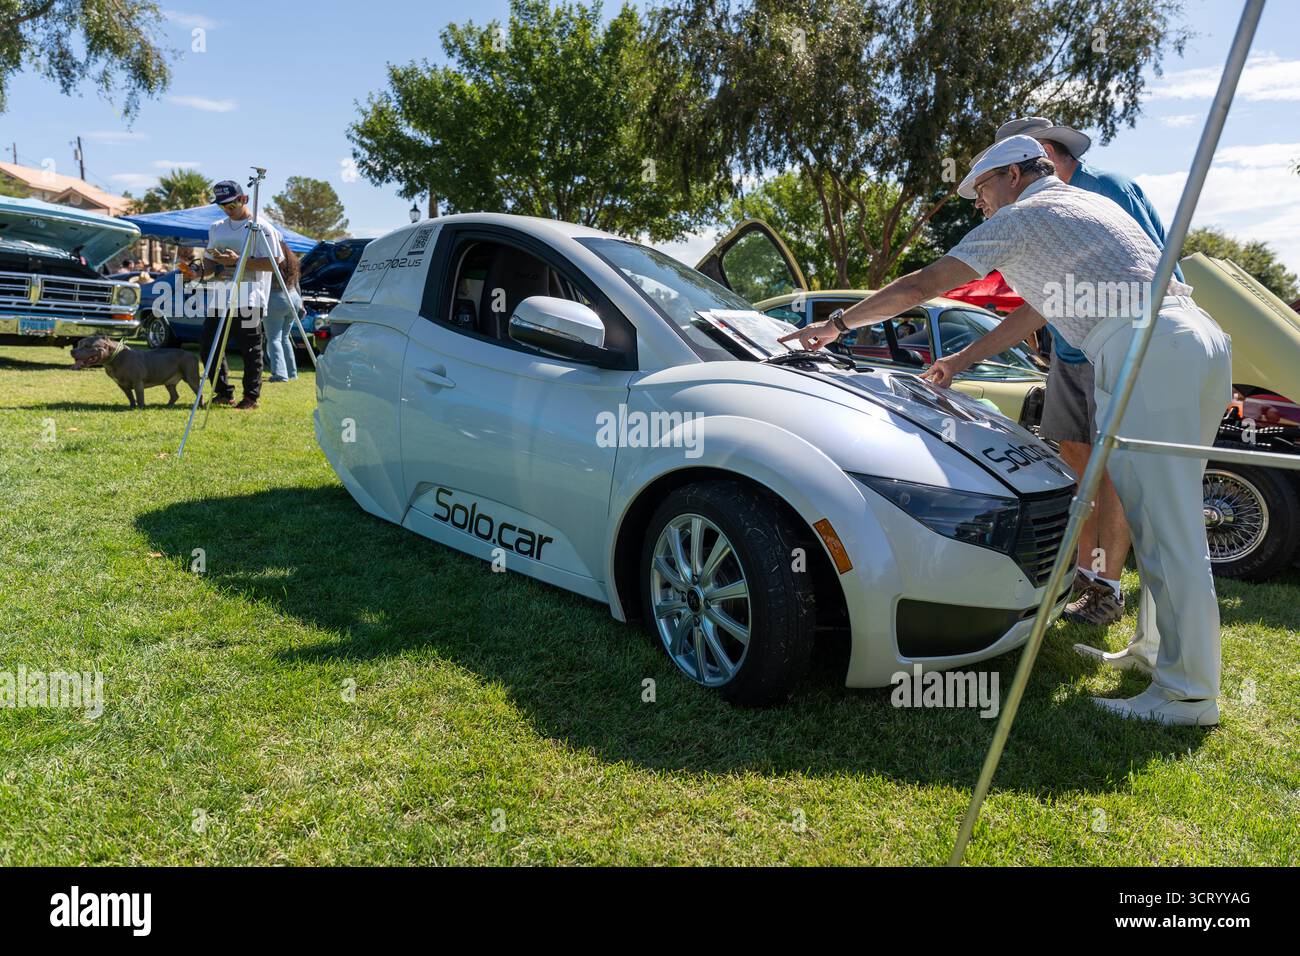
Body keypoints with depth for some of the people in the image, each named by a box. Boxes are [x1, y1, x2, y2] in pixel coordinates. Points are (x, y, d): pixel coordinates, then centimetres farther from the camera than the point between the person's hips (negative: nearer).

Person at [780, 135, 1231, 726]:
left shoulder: (1020, 217, 6)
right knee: (1170, 515, 14)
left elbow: (920, 287, 6)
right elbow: (1041, 308, 34)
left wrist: (837, 324, 16)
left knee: (1165, 525, -10)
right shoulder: (1088, 205, 32)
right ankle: (1163, 649, 22)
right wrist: (962, 361, 38)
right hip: (1203, 337, 10)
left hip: (1144, 347, -9)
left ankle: (1189, 692, -7)